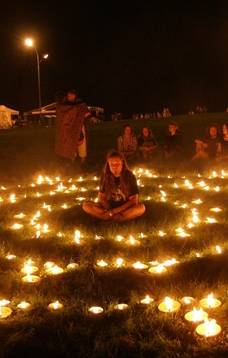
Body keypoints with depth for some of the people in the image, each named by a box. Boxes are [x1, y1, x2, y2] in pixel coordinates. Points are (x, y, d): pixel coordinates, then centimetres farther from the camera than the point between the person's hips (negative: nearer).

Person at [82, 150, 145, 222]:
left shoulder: (129, 176, -12)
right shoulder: (105, 176, -5)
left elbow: (134, 201, -13)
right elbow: (101, 197, 0)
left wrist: (115, 210, -21)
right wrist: (110, 211, -19)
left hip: (125, 208, -2)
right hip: (109, 208, 2)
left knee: (141, 208, -33)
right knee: (85, 205, -19)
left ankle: (110, 218, -31)